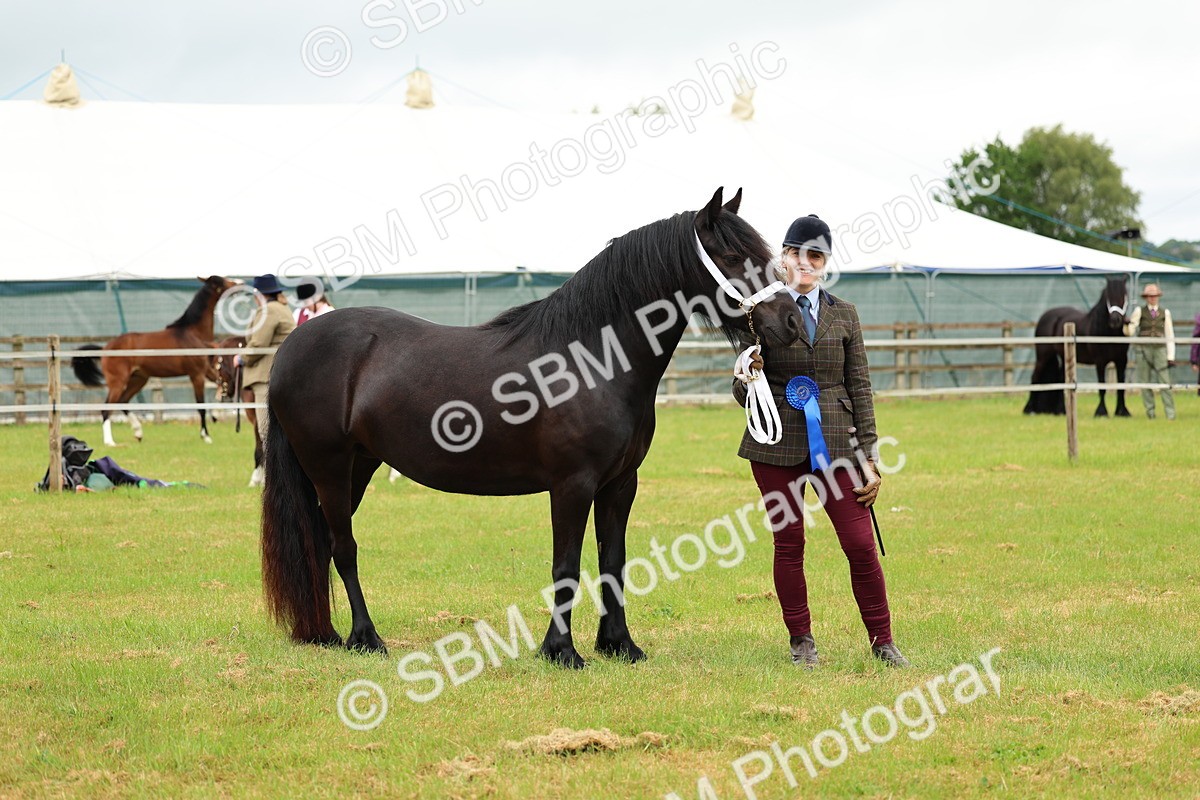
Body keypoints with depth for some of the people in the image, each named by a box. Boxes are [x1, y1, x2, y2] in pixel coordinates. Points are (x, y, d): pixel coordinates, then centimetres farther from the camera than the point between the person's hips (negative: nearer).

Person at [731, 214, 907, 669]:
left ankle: (882, 642, 7)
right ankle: (801, 641, 16)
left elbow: (859, 387, 8)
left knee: (861, 543, -5)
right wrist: (747, 380, -22)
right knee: (788, 543, 3)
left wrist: (868, 457, 3)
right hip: (776, 444, -1)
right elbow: (742, 393, 3)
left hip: (834, 440, 1)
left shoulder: (843, 315, 9)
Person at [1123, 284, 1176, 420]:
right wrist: (1127, 325, -23)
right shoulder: (1139, 311, 5)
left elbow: (1169, 336, 8)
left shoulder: (1165, 313, 8)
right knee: (1145, 383, 3)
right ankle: (1150, 412, 12)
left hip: (1159, 349, 0)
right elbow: (1130, 332, 0)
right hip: (1144, 349, 0)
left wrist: (1171, 357, 2)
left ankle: (1170, 413, -8)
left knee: (1165, 381, -9)